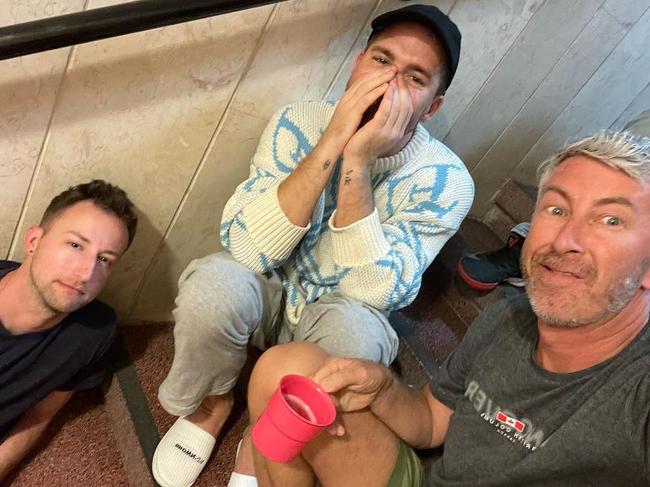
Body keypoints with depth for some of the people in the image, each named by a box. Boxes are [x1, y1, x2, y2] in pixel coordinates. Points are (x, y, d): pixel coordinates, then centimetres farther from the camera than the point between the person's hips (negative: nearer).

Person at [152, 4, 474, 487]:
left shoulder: (445, 180, -19)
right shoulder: (299, 122, -16)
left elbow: (368, 293, -28)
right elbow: (245, 249, -26)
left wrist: (356, 160, -36)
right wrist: (331, 143, -34)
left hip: (341, 314, 0)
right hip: (269, 294, 1)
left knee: (353, 331, -35)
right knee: (215, 282, -32)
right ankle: (212, 403, 3)